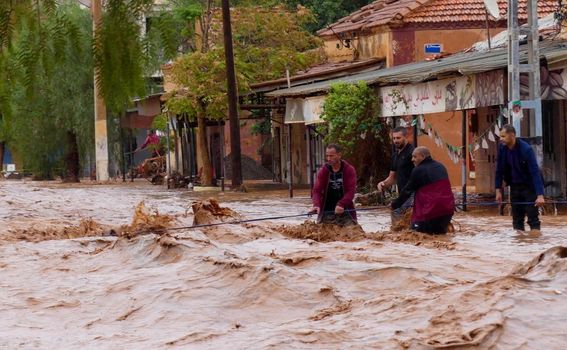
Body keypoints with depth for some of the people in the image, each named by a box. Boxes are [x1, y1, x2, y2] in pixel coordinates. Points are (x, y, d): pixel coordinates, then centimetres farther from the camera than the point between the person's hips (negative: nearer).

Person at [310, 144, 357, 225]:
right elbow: (317, 190, -4)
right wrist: (316, 205, -24)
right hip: (326, 213, 2)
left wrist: (341, 204, -28)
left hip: (345, 212, -1)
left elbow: (351, 191, -11)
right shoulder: (323, 171, 4)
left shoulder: (349, 170, -2)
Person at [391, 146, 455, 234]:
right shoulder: (441, 167, 13)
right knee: (441, 230, 24)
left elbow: (407, 191, -2)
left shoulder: (418, 171, -9)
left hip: (431, 211, -7)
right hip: (448, 209, 7)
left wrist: (395, 205, 11)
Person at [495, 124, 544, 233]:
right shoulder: (502, 148, -8)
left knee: (533, 218, -7)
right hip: (515, 186, 5)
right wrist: (498, 190, 1)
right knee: (517, 219, 6)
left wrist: (540, 195, -34)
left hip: (529, 186, -5)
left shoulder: (526, 149, -24)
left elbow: (535, 172, -28)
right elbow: (499, 170, 2)